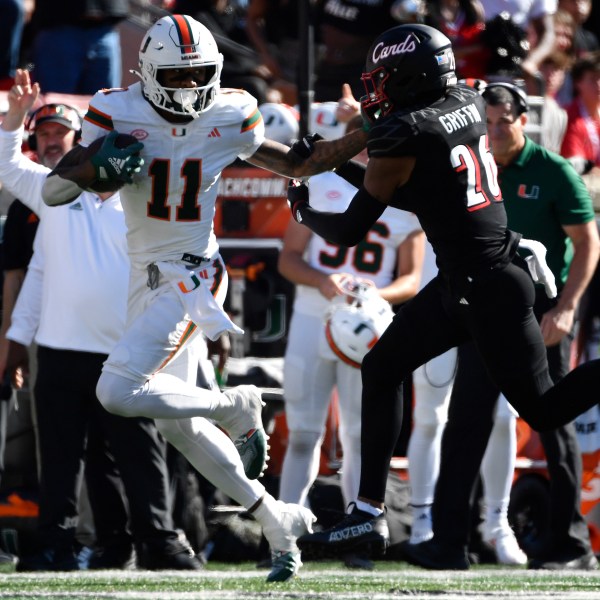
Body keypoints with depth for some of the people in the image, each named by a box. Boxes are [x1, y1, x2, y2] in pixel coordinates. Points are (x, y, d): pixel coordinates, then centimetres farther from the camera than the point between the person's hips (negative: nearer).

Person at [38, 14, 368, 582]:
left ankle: (236, 407, -2)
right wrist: (96, 163, -28)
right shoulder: (117, 115, -7)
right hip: (146, 275, 5)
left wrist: (369, 135, -3)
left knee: (118, 392, -23)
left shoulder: (228, 118, -6)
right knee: (174, 421, 10)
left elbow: (299, 164, 8)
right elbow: (53, 191, -9)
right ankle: (276, 520, 20)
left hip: (192, 274, -5)